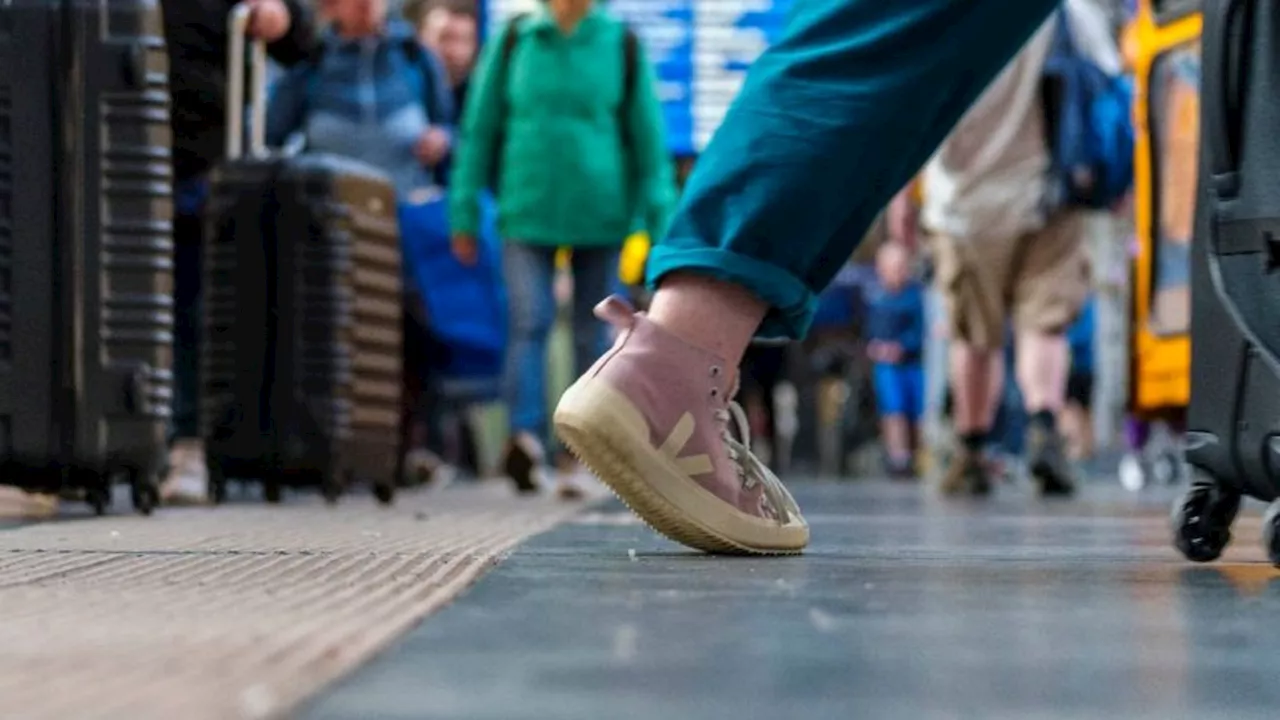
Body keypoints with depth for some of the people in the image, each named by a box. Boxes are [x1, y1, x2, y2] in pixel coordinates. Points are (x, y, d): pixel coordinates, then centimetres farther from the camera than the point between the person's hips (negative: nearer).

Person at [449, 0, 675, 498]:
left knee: (592, 336, 4)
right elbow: (480, 126, 7)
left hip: (601, 214, 0)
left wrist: (660, 220, 1)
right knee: (529, 322, -12)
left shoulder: (622, 44, 1)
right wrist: (465, 212, 6)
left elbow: (648, 134, 4)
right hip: (528, 210, 0)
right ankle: (526, 435, -23)